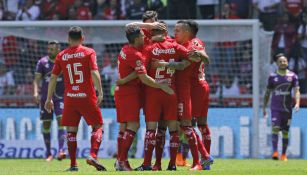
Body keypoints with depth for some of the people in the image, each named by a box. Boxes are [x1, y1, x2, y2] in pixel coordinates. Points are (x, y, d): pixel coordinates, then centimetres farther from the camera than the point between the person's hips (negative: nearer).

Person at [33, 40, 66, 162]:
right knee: (46, 125, 4)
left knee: (61, 122, -16)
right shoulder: (42, 62, 2)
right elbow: (37, 79, -1)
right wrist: (35, 92, -16)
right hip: (45, 97, 1)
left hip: (60, 97, -1)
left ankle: (61, 150, -21)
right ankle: (48, 153, 15)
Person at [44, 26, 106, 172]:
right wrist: (100, 92, -15)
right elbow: (94, 73, -13)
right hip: (87, 97, -2)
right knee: (98, 126, 6)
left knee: (71, 130, 7)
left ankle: (73, 164, 1)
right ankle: (93, 155, -14)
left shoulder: (61, 56, 7)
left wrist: (49, 99, 15)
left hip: (70, 98, 2)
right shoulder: (89, 52, -1)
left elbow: (53, 78, 9)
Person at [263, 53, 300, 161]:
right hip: (275, 108, -1)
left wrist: (297, 103, -20)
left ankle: (284, 155, 17)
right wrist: (264, 108, 8)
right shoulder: (273, 76, 4)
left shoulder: (292, 76, 3)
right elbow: (267, 93, 10)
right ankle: (275, 152, -26)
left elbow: (296, 91, -3)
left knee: (285, 132, 6)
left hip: (287, 108, 1)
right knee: (275, 128, -18)